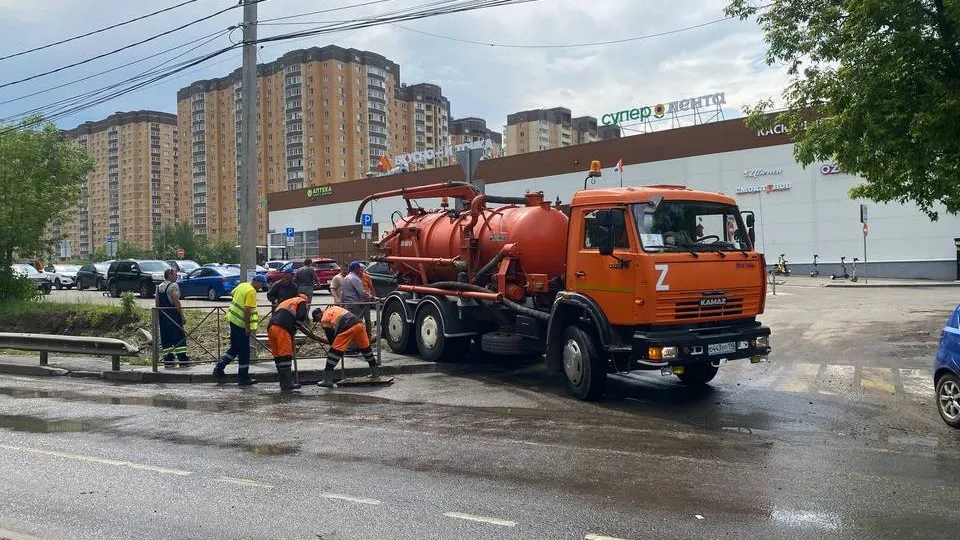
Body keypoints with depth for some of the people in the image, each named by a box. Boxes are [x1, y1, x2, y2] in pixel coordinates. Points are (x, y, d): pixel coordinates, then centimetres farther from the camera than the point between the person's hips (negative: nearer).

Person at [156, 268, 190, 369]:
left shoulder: (159, 287, 14)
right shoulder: (173, 285, -10)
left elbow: (157, 303, 15)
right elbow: (176, 302, -17)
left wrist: (161, 314, 21)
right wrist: (182, 315, -13)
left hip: (162, 316, 8)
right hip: (173, 315, -8)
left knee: (165, 339, 9)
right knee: (179, 338, -3)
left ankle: (168, 361, 9)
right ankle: (183, 361, -3)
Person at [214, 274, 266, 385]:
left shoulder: (242, 285, 8)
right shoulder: (251, 291, -18)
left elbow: (233, 293, 28)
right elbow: (247, 310, -23)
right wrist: (247, 327, -18)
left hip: (233, 319, 9)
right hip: (241, 323, -9)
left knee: (234, 348, 21)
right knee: (244, 351, 0)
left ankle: (219, 369, 21)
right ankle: (243, 378, 6)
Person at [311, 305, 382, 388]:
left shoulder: (324, 319, 12)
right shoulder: (333, 308, 33)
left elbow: (330, 336, 11)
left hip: (348, 328, -7)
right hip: (359, 323, 7)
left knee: (334, 351, -1)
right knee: (365, 348, 23)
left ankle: (327, 380, -2)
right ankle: (375, 372, 34)